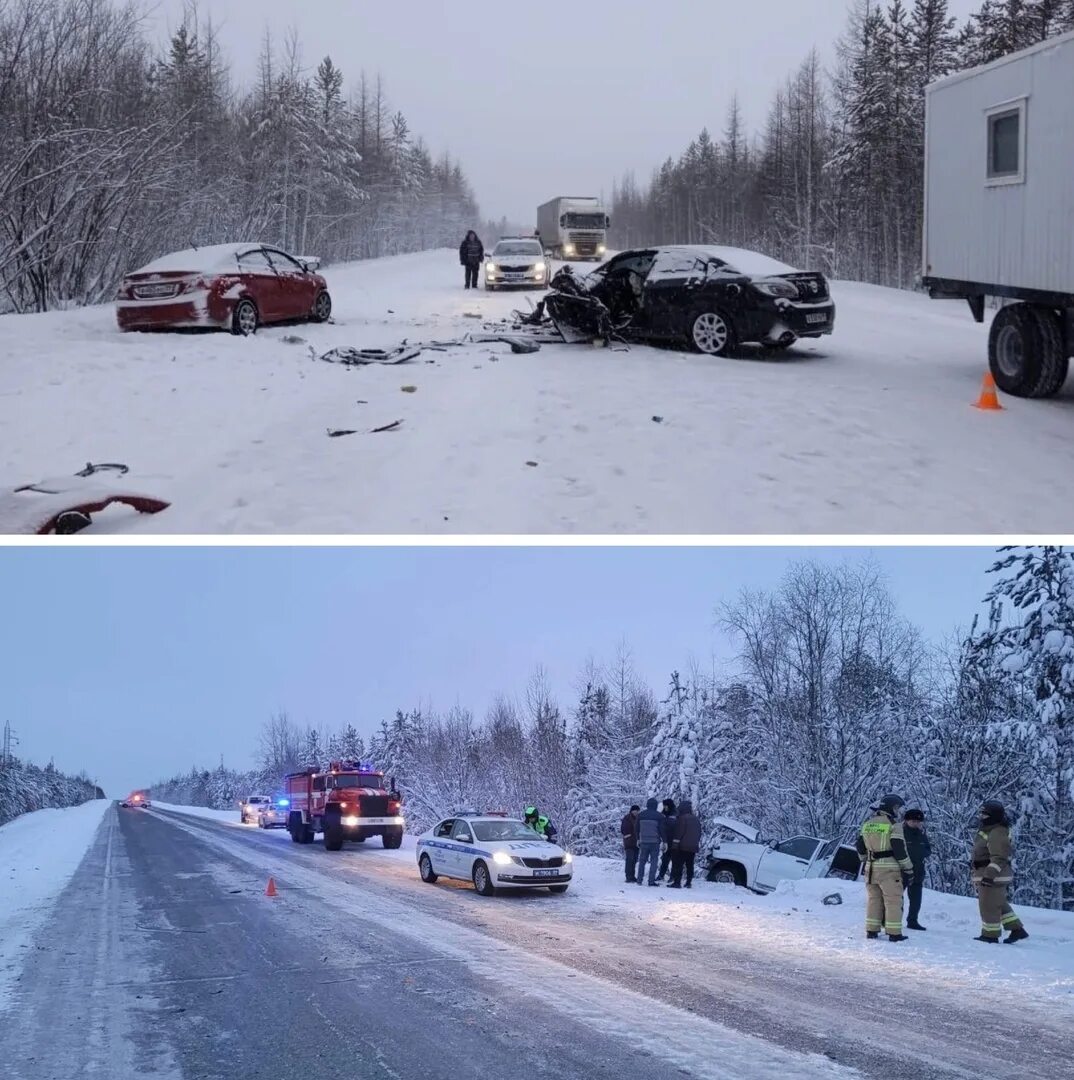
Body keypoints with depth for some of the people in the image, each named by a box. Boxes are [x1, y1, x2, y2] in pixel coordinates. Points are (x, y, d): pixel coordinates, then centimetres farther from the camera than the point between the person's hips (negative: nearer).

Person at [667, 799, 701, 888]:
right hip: (693, 847, 7)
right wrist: (697, 844, 24)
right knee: (690, 865, 11)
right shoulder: (696, 819, 14)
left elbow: (678, 832, -15)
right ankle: (689, 883, 10)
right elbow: (699, 833, 19)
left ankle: (677, 882, -11)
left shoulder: (682, 818, -11)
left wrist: (675, 843, -11)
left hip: (682, 847, -7)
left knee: (678, 864, -5)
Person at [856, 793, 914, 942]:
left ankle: (872, 930, 14)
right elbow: (900, 849, -13)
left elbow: (860, 846, 17)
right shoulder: (893, 825, -10)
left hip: (871, 868, 6)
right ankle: (894, 933, 0)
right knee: (893, 900, 0)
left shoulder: (867, 823, 11)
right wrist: (908, 869, -6)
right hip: (889, 868, -6)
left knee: (873, 899, 13)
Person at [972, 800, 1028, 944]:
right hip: (987, 876, 11)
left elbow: (999, 858, -27)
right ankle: (1017, 929, 22)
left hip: (993, 878, -11)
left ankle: (990, 935, 8)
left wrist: (989, 875, -32)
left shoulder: (997, 833, -20)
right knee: (1000, 905, 18)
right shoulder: (988, 831, 15)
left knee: (989, 906, -1)